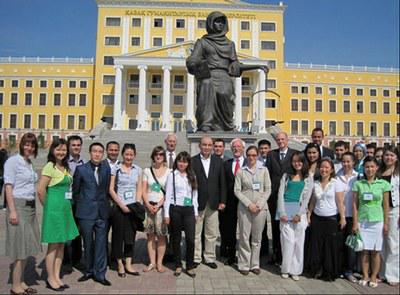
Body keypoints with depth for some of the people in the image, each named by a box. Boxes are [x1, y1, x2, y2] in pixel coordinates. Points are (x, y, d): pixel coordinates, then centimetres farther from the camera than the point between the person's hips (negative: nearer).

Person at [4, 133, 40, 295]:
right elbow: (8, 187, -12)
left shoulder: (29, 163, 14)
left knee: (27, 246, 11)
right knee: (20, 247, -3)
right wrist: (12, 211, -18)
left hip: (30, 207, 7)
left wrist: (32, 207, 11)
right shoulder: (13, 161, -7)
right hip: (18, 205, -7)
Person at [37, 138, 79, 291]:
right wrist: (48, 207, -3)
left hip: (65, 208, 8)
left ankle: (57, 277, 23)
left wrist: (65, 206, 12)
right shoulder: (50, 166, -12)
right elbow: (41, 190, -15)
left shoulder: (65, 167, 12)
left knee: (61, 244, 13)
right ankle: (50, 278, 15)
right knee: (53, 245, 2)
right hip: (54, 208, -8)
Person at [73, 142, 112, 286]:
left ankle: (100, 273, 14)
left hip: (102, 212, 2)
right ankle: (89, 271, 26)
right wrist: (81, 205, 9)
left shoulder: (106, 169, 6)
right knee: (88, 244, 10)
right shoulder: (81, 169, -2)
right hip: (86, 212, -2)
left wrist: (104, 203, 9)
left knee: (101, 244, 4)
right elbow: (75, 190, 5)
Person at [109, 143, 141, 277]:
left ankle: (128, 264, 19)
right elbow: (111, 189, -5)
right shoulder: (116, 168, -3)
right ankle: (120, 265, 18)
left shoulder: (138, 169, 7)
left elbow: (139, 189, 9)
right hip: (119, 207, -3)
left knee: (131, 235, 8)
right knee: (118, 235, 4)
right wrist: (122, 205, -11)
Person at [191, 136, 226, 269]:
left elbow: (222, 183, 6)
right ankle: (196, 258, 22)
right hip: (197, 203, -2)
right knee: (195, 233, 8)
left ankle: (210, 258, 24)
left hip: (213, 203, 3)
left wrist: (222, 201, 2)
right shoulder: (192, 161, -4)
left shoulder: (218, 161, 5)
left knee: (212, 234, 10)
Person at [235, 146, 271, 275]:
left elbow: (268, 189, 4)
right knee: (244, 236, 1)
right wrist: (249, 204, -10)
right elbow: (237, 190, -1)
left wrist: (260, 204, -8)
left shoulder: (264, 170, 5)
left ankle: (255, 264, 18)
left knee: (257, 237, 6)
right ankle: (244, 264, 12)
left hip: (261, 207, 1)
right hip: (244, 207, -1)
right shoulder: (241, 171, 3)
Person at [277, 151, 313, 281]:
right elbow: (280, 194, 5)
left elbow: (306, 198, 2)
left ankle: (295, 270, 10)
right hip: (285, 211, 0)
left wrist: (299, 214, -9)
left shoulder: (308, 179, 11)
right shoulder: (286, 176, 13)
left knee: (298, 241, 0)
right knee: (288, 240, -4)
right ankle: (286, 268, 8)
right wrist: (282, 213, -6)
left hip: (299, 211, 0)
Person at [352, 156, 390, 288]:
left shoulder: (383, 184, 1)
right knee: (364, 250, 5)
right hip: (362, 221, 0)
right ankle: (365, 276, 18)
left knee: (376, 251, 6)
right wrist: (355, 222, -2)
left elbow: (386, 205, 4)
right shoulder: (358, 184, 1)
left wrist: (386, 223, 1)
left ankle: (374, 276, 19)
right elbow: (355, 204, 2)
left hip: (377, 221, 0)